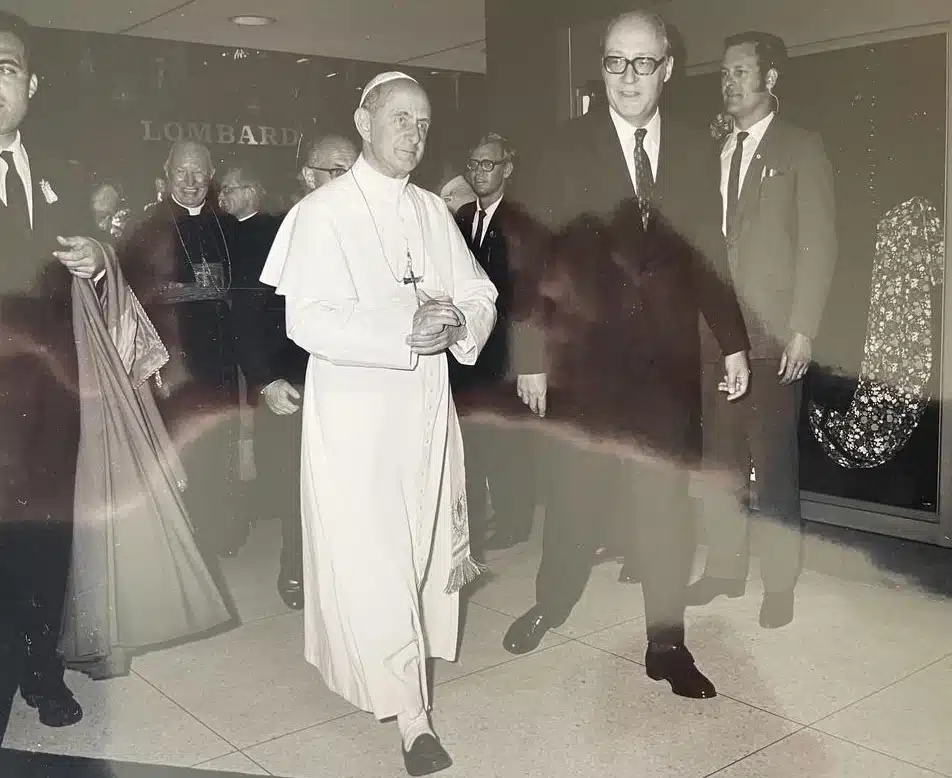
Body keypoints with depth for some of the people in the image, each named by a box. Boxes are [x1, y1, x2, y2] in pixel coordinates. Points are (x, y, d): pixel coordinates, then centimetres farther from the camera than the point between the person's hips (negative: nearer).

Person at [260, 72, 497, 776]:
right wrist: (405, 334, -24)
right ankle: (410, 715, 5)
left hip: (428, 404, 6)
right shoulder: (322, 213, -7)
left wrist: (460, 322, -13)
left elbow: (481, 296, 10)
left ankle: (400, 664, 35)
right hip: (354, 409, -5)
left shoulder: (433, 211, 11)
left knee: (426, 545, 13)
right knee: (369, 555, -5)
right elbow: (308, 322, -17)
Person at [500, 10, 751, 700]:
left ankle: (667, 645, 20)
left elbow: (708, 259, 11)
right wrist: (531, 358, -7)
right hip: (584, 359, -2)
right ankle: (551, 606, 33)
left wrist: (734, 342, 4)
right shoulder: (567, 150, -2)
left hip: (669, 362, 3)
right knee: (575, 495, 9)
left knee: (667, 505, 7)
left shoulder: (694, 154, 7)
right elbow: (536, 260, -3)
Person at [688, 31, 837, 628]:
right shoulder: (715, 152, 16)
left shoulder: (802, 150, 1)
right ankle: (725, 569, 21)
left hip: (772, 331, -5)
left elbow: (819, 244, -4)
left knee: (774, 461, -2)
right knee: (720, 456, 8)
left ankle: (780, 583, 10)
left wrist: (802, 330, -12)